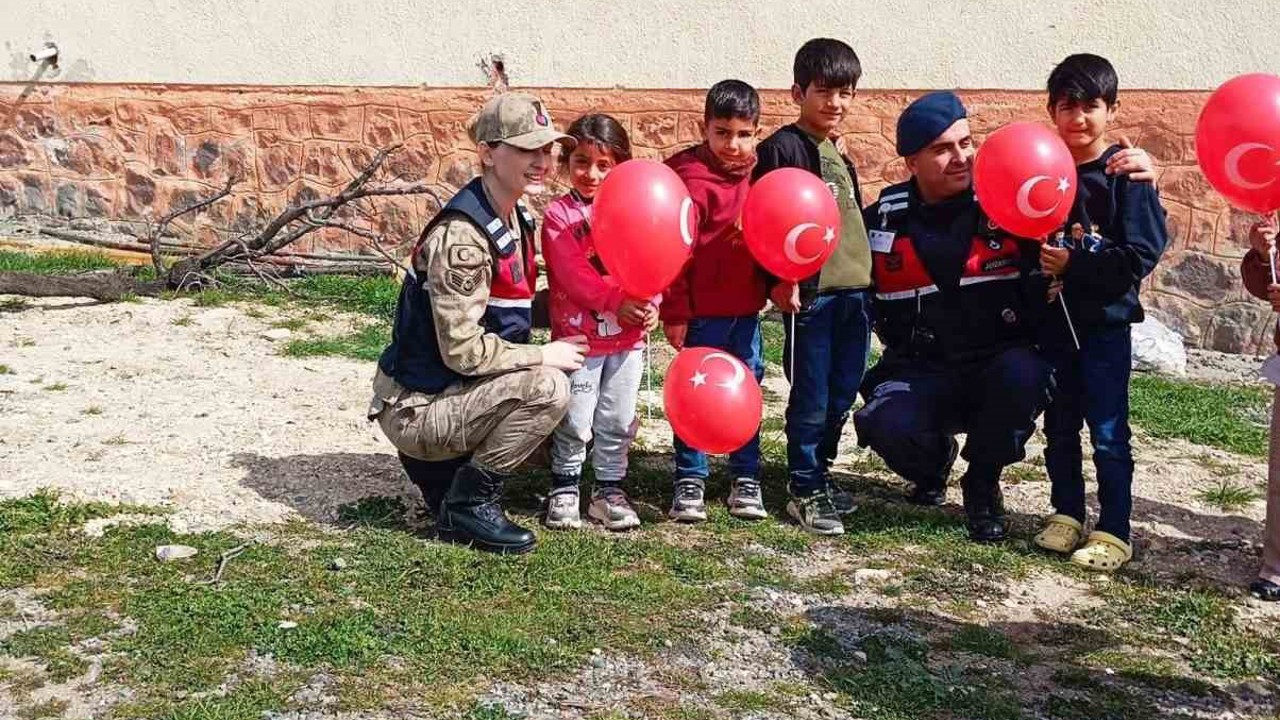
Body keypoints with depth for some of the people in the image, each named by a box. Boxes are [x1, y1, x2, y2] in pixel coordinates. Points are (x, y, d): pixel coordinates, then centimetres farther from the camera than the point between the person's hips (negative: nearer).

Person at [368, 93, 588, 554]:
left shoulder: (516, 220, 5)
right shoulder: (461, 237, -24)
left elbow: (509, 311, 13)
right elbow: (463, 351, -26)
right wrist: (544, 355, -16)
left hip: (448, 392, 9)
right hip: (415, 407, -9)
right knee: (548, 388, -23)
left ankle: (438, 466, 16)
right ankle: (468, 504, -7)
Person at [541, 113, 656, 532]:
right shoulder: (559, 215, -5)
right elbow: (572, 273, -16)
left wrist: (648, 305, -15)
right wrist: (616, 302, -23)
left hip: (628, 337, 4)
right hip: (578, 336, -4)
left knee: (619, 420, 11)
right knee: (575, 423, 4)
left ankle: (609, 489, 24)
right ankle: (565, 486, 21)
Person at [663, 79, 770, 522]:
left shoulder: (757, 178, 7)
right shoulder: (693, 180, -13)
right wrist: (675, 312, -14)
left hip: (747, 309, 6)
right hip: (704, 312, -6)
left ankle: (746, 479, 23)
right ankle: (689, 482, 13)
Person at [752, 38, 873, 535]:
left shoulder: (838, 155, 18)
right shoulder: (783, 148, -6)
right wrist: (780, 280, -19)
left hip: (853, 290, 8)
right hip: (810, 293, -8)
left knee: (841, 396, 13)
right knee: (811, 399, -2)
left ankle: (821, 475, 27)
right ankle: (804, 491, 8)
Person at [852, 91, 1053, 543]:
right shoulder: (883, 220, 1)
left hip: (1000, 364, 0)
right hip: (921, 373, 1)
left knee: (1022, 376, -35)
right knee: (886, 426, -30)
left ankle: (982, 484, -4)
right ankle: (934, 458, 12)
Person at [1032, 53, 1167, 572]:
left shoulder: (1124, 174, -10)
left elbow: (1141, 256, -14)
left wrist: (1073, 267, -18)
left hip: (1105, 321, -4)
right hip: (1053, 319, 5)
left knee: (1108, 432, 1)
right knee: (1059, 426, 14)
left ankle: (1114, 533, 10)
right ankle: (1066, 514, 28)